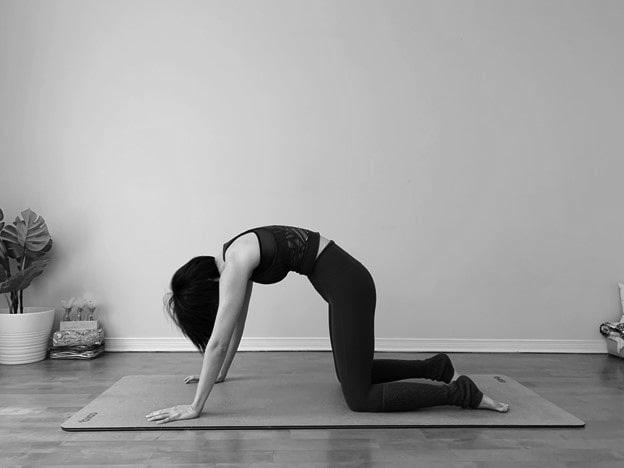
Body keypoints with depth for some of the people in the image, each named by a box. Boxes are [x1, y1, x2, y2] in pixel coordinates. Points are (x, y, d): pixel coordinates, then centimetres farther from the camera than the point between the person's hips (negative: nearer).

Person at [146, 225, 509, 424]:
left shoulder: (236, 263, -18)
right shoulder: (233, 259, 10)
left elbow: (218, 342, -17)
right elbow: (237, 325, 21)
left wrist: (195, 407, -10)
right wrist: (219, 374, 28)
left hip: (348, 286, -10)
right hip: (346, 284, 10)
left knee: (360, 398, -3)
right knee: (350, 372, 24)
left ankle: (462, 392, 2)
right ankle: (437, 368, 28)